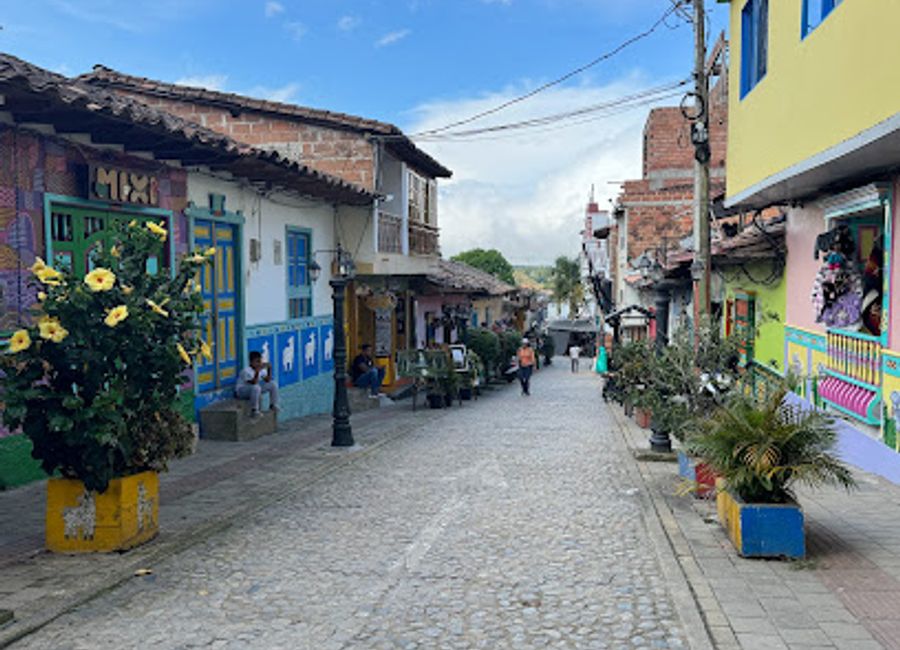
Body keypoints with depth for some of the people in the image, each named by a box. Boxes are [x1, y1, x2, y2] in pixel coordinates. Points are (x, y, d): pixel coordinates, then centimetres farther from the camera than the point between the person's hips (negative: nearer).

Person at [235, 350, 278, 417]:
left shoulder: (261, 369, -3)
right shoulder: (246, 371, -26)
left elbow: (267, 380, -8)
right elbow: (253, 383, -36)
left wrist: (269, 369, -19)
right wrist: (257, 371, -46)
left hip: (254, 389, 8)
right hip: (241, 391, -8)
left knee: (273, 383, -3)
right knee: (256, 387, -39)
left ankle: (273, 405, 6)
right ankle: (254, 410, -27)